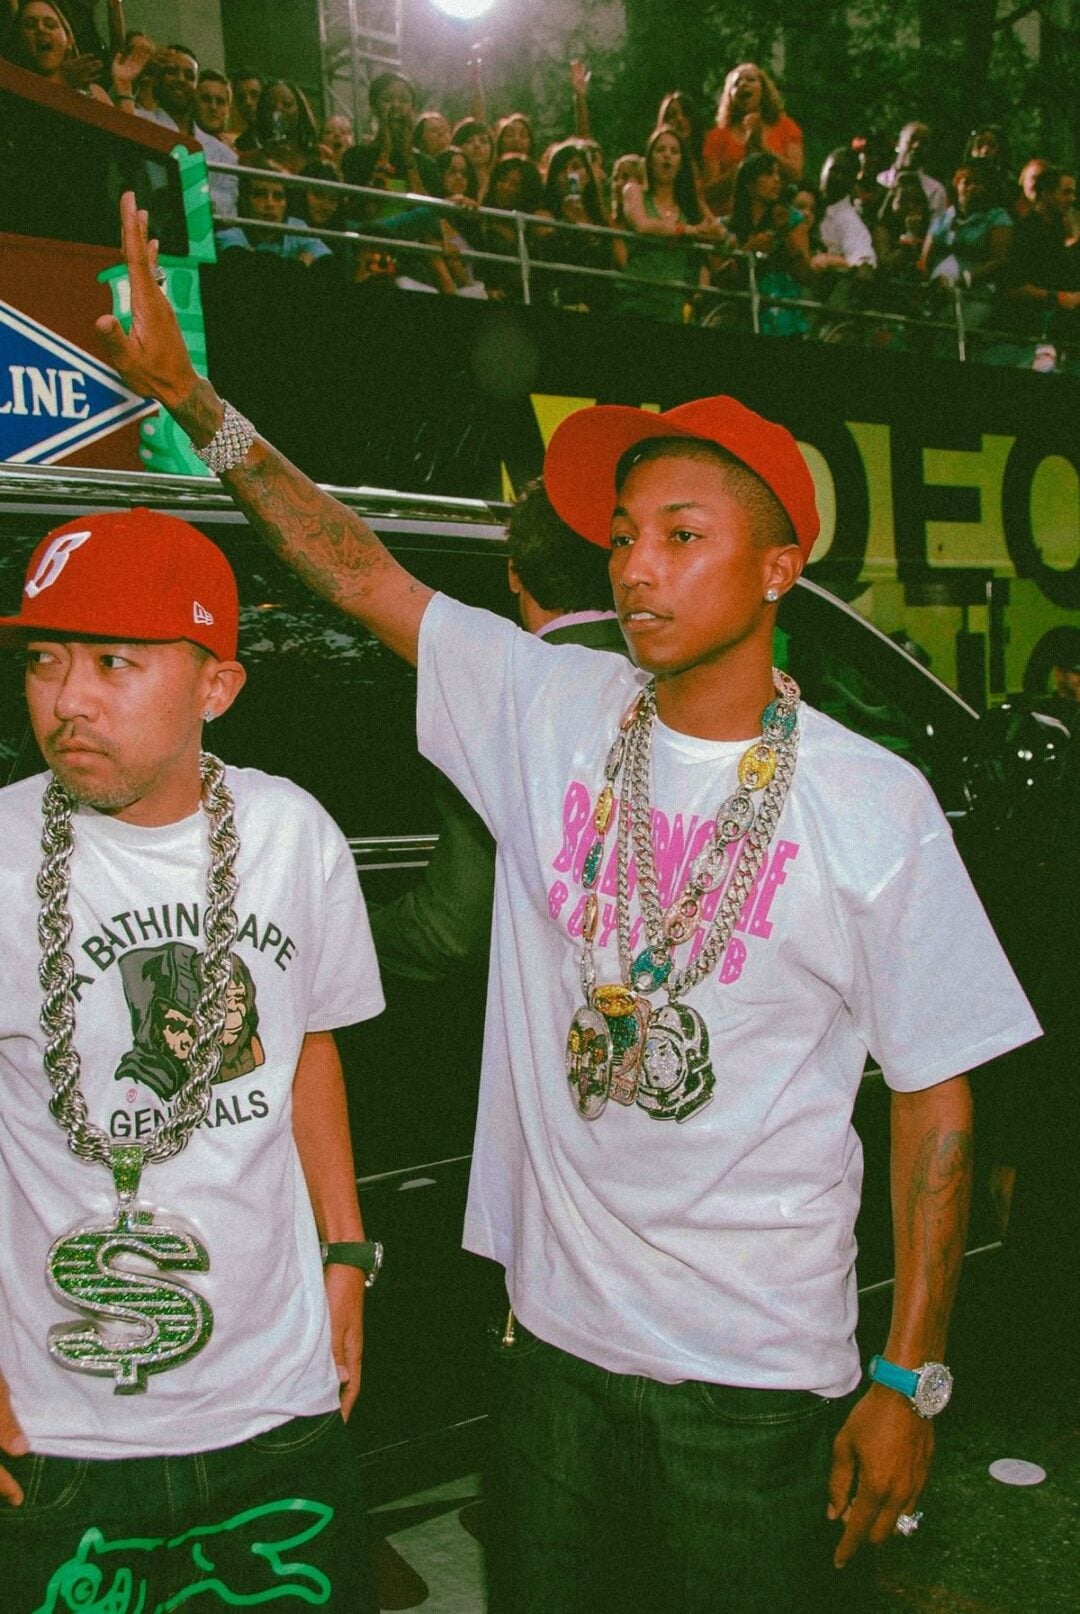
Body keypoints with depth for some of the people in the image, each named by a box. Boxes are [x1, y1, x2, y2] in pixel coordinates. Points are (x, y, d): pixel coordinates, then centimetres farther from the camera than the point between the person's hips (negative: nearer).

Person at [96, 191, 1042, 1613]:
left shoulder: (875, 806, -11)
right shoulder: (549, 712, -3)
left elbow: (936, 1097, -7)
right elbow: (360, 572, -1)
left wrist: (909, 1382, -6)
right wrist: (187, 392, -8)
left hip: (762, 1372, -2)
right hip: (557, 1332, 3)